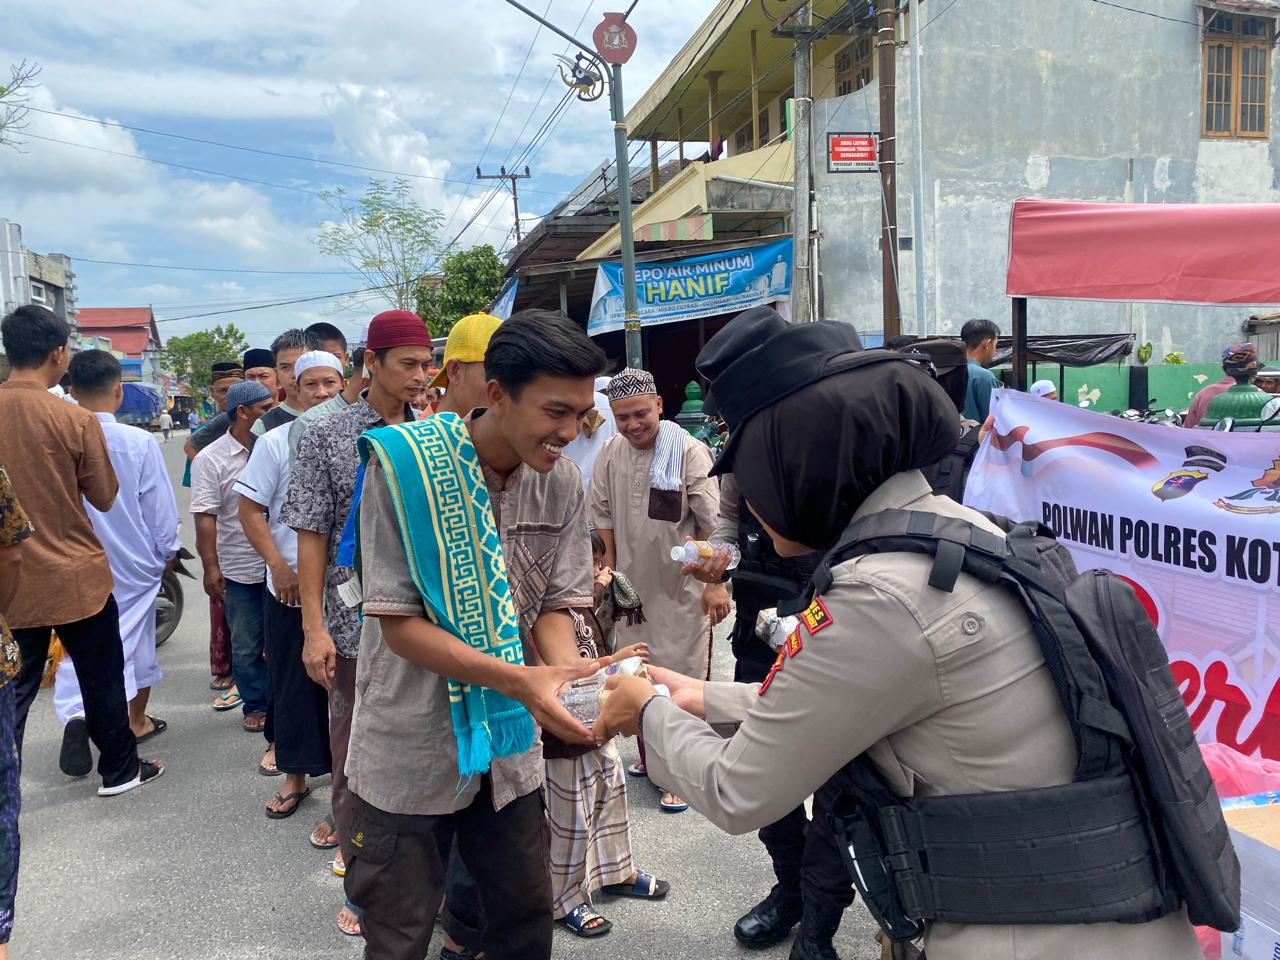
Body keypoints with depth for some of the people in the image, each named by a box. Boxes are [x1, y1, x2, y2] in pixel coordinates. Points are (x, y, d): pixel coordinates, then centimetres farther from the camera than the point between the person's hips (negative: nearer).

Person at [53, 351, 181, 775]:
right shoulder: (139, 442, -18)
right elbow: (161, 507, -11)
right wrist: (168, 552, 6)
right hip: (134, 563, -1)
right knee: (136, 639, 16)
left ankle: (76, 713, -19)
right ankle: (138, 721, 31)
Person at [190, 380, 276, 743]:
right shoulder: (211, 459, -6)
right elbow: (205, 517, -8)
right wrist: (210, 567, -12)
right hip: (240, 570, -2)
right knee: (246, 645, 10)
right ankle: (256, 704, 27)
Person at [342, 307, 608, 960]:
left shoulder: (562, 480, -5)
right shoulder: (405, 463, -18)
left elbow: (554, 606, 1)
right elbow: (398, 622, -17)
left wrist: (571, 676, -21)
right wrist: (521, 680, -28)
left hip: (509, 747, 4)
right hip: (412, 751, -4)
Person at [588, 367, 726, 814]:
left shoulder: (689, 452, -16)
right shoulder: (611, 454, 1)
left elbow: (713, 523, -14)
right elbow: (602, 513, 12)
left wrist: (715, 583, -14)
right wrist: (610, 567, 9)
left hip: (681, 588, -6)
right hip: (632, 586, 6)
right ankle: (650, 757, 36)